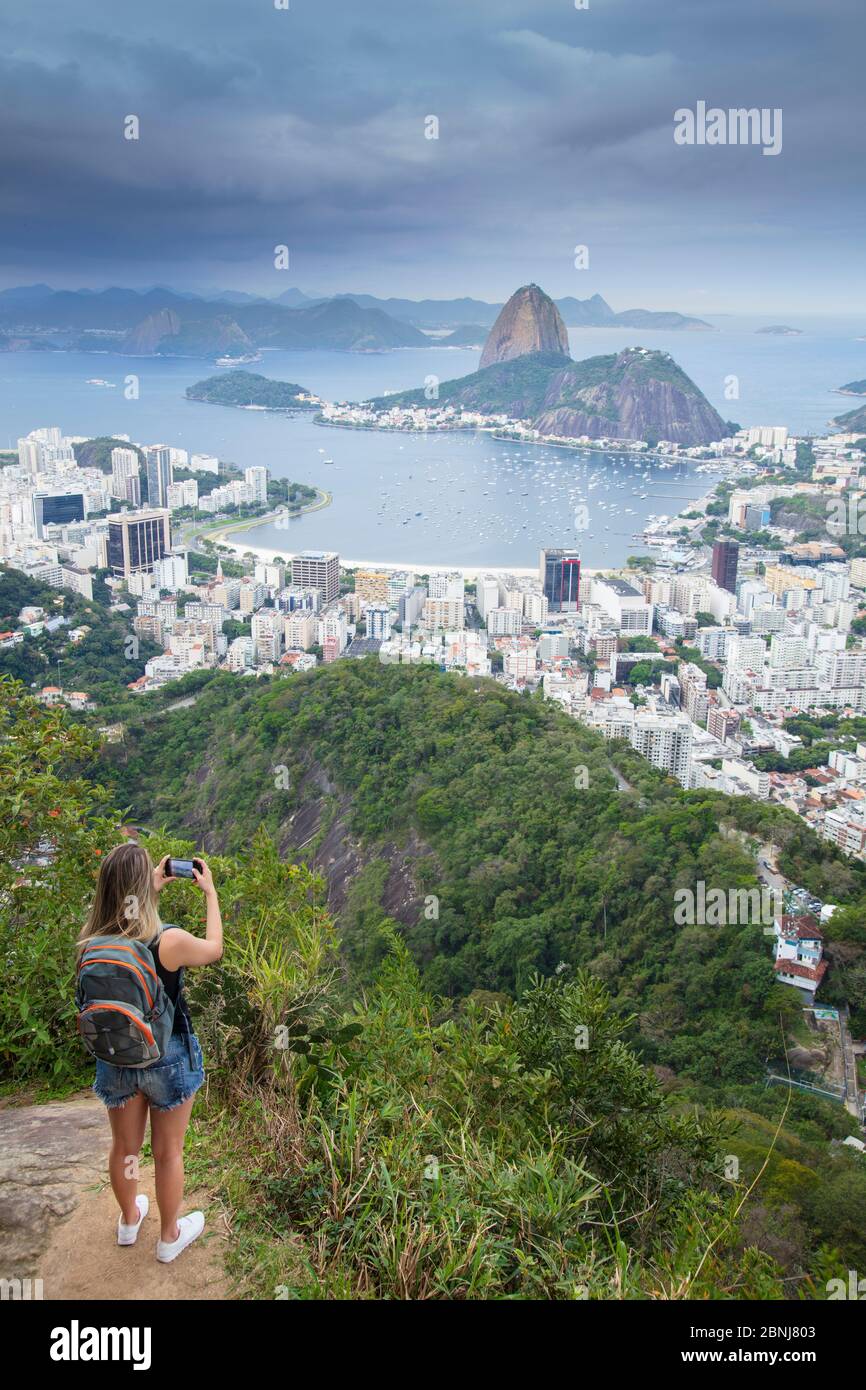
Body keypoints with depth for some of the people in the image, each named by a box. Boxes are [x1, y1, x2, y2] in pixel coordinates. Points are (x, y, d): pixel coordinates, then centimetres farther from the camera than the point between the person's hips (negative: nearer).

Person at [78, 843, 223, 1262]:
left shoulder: (92, 942, -17)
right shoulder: (169, 941, -29)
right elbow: (214, 949, -5)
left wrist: (153, 889, 13)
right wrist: (210, 892, 5)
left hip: (115, 1058, 4)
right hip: (168, 1058, -3)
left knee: (125, 1147, 25)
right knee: (168, 1152, 18)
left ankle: (129, 1219, 49)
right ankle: (169, 1236, 37)